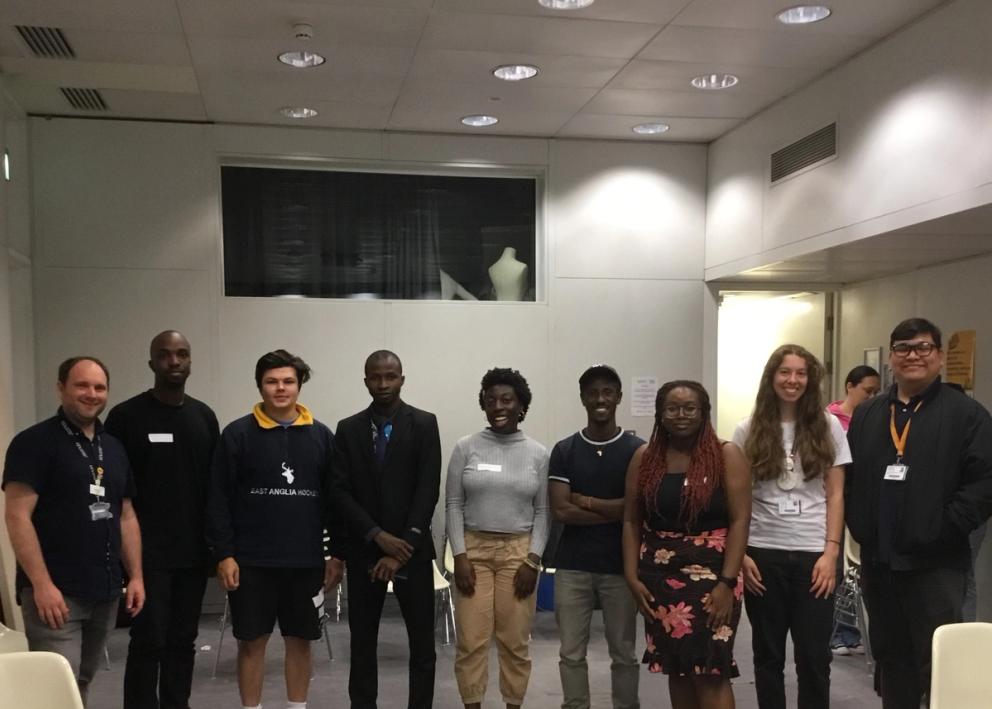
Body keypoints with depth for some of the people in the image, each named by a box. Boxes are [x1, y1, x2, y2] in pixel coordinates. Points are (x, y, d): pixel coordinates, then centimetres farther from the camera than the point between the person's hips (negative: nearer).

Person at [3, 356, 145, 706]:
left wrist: (136, 575, 10)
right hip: (55, 591, -6)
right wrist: (42, 584, -19)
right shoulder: (35, 442, -7)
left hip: (105, 591, 6)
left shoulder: (114, 448, 14)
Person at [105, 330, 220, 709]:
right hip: (147, 552, -4)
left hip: (193, 551, 4)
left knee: (183, 640, 10)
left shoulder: (204, 416, 8)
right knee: (148, 641, -1)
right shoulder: (126, 415, -4)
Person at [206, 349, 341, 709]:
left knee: (300, 640, 11)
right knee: (252, 641, 7)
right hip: (252, 561, -2)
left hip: (306, 561, 2)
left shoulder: (321, 435, 4)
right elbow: (218, 500, -3)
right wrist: (223, 554, -8)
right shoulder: (238, 434, -3)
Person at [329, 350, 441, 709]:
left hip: (411, 549, -2)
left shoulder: (424, 424, -2)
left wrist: (403, 547, -14)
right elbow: (340, 492, -2)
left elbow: (428, 490, -8)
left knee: (422, 642, 4)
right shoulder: (348, 429, 4)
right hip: (363, 549, 2)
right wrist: (378, 536, -13)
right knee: (362, 642, 9)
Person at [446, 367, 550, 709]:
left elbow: (543, 511, 3)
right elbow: (453, 504, 1)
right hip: (474, 549, 0)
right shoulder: (466, 447, 1)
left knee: (515, 640, 4)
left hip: (519, 551, 0)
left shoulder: (538, 453, 2)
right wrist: (460, 556, -6)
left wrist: (533, 560, -4)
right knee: (471, 639, 0)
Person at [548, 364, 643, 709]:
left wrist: (585, 501, -9)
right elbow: (560, 510, -7)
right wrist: (615, 510, -9)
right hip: (572, 566, 1)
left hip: (620, 565, -1)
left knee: (623, 653, 9)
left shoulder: (637, 450, -1)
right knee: (571, 653, 7)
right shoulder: (564, 451, 2)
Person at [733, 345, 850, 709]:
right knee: (767, 653, 11)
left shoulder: (828, 426, 2)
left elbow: (835, 496, 2)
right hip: (762, 553, 1)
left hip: (813, 553, 0)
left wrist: (830, 552, -5)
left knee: (814, 654, 5)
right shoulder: (749, 430, 2)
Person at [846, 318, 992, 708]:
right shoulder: (866, 415, 13)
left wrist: (943, 529, -16)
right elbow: (848, 477, 14)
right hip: (877, 560, 5)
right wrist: (859, 525, 2)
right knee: (889, 655, 15)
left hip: (934, 563, -5)